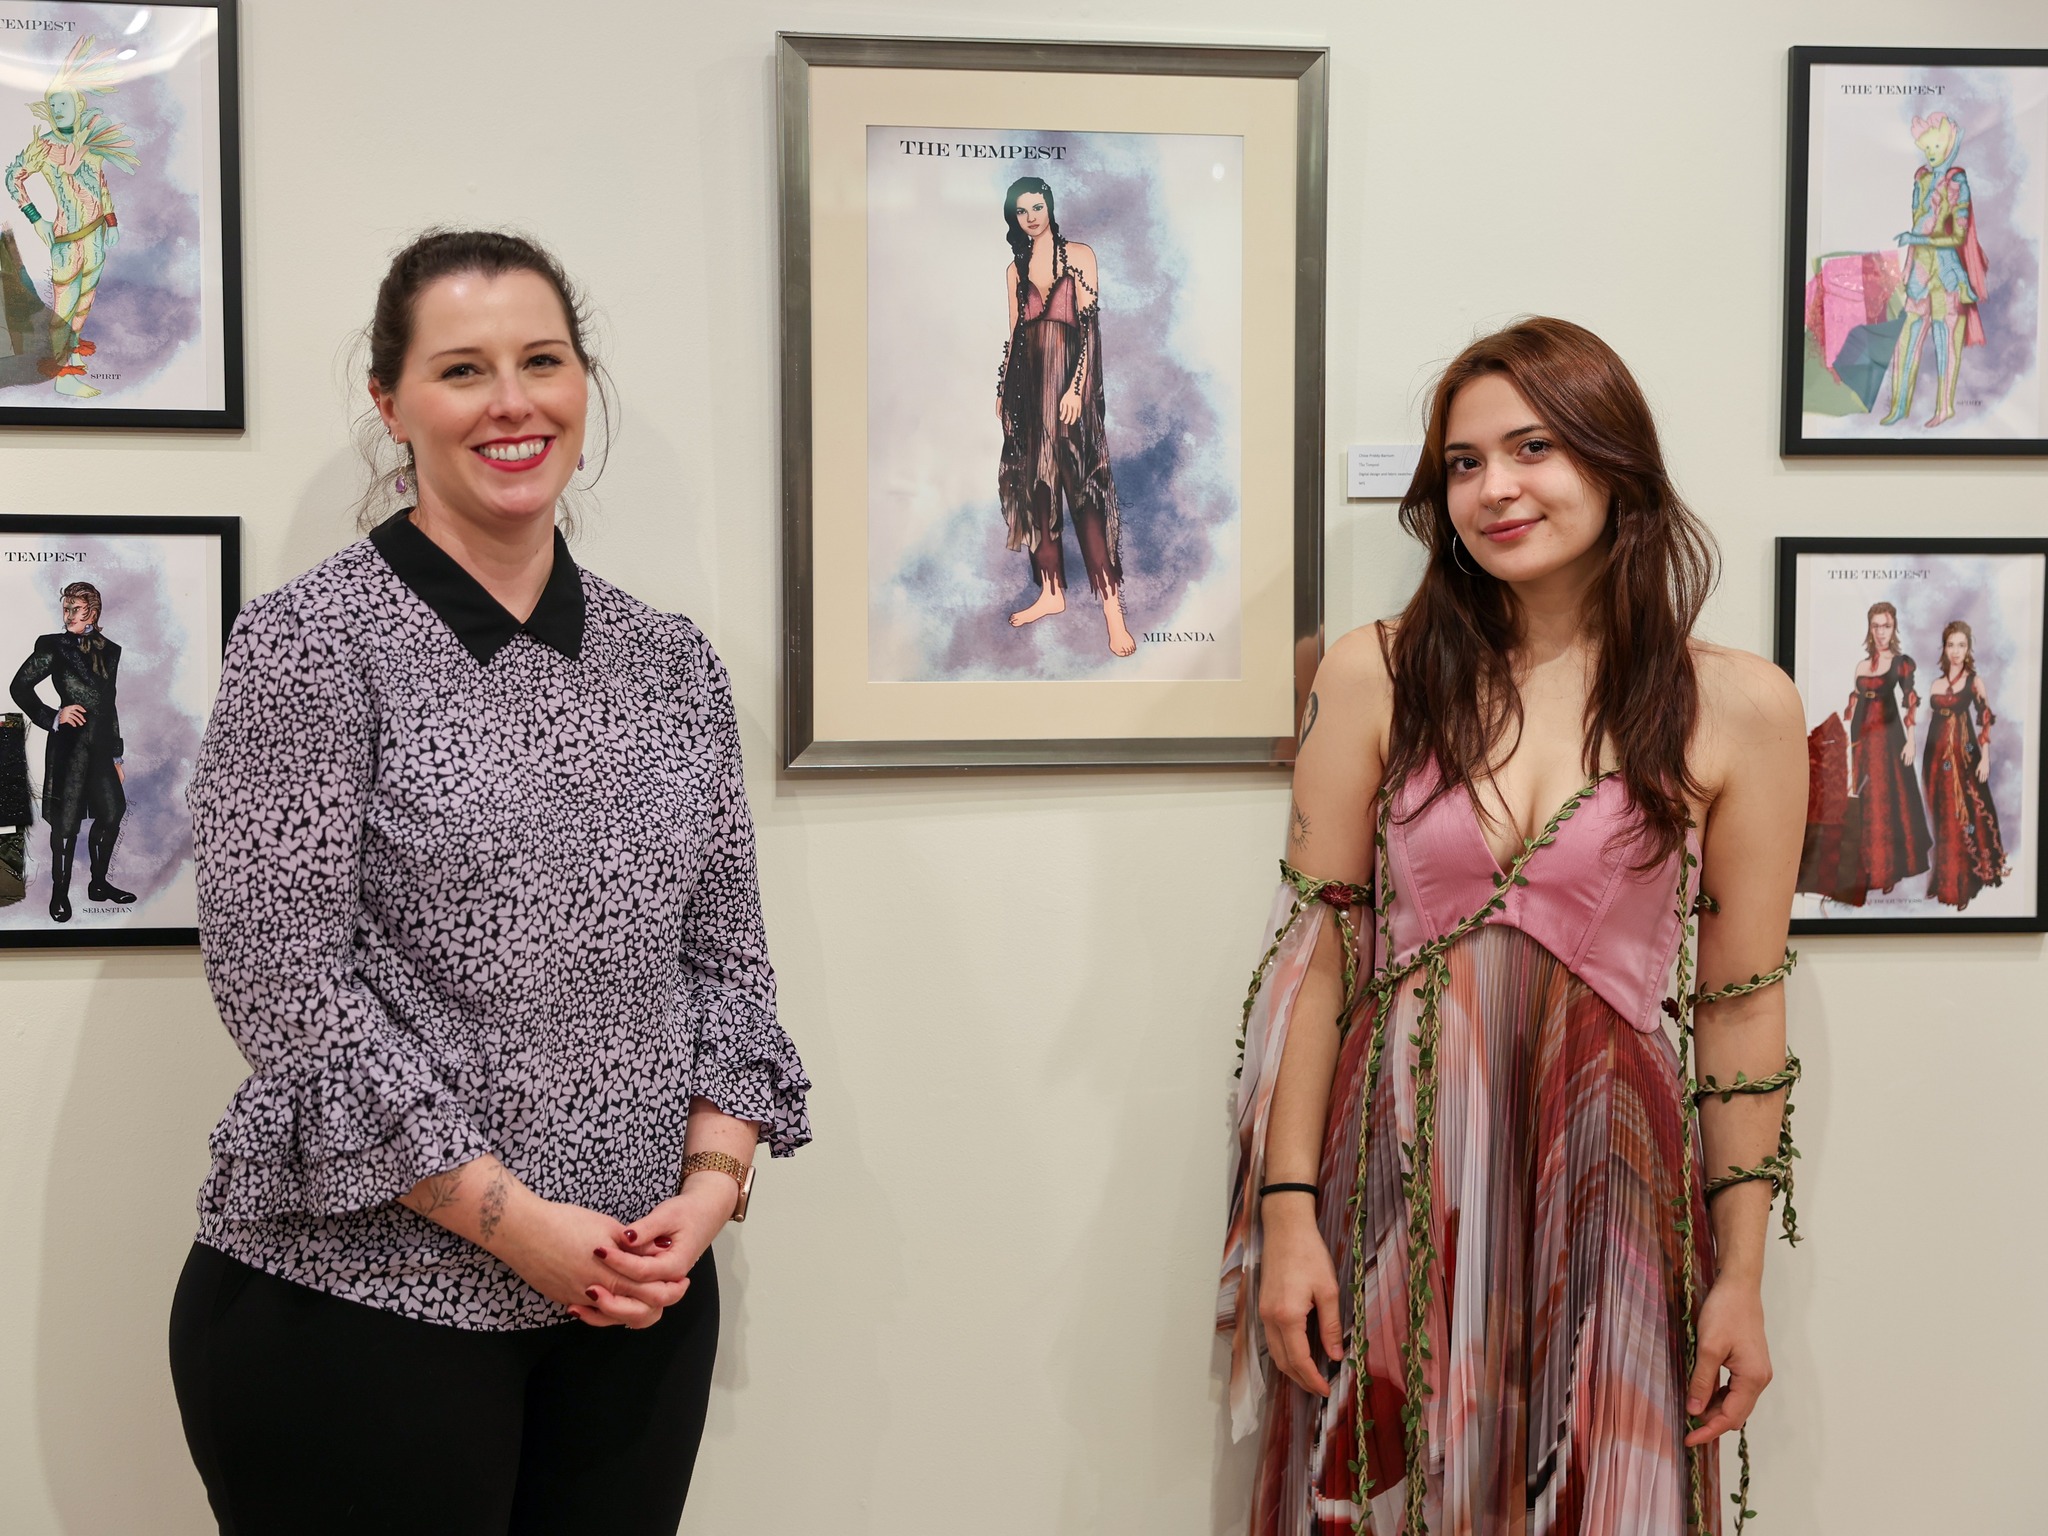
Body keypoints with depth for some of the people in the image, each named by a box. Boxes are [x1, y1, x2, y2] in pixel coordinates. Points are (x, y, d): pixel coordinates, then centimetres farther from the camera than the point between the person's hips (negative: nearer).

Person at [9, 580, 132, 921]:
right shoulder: (54, 647, -3)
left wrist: (117, 756, 18)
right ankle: (60, 893, 10)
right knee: (67, 821, -1)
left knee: (112, 815, 6)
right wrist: (52, 717, -11)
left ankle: (99, 883, 21)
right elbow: (20, 686, -2)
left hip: (101, 743, 5)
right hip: (70, 743, -5)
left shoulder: (109, 650, 11)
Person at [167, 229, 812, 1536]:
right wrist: (511, 1218, -15)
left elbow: (726, 955, 10)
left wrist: (714, 1179, -6)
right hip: (357, 1303, -4)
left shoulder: (673, 664, 8)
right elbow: (283, 978, -13)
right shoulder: (311, 643, -7)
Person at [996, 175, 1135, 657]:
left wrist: (1076, 387, -14)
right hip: (1028, 385, 5)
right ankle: (1052, 591, 15)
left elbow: (1091, 325, -7)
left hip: (1068, 383, -5)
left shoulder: (1079, 256, -1)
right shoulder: (1015, 268, 13)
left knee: (1082, 489, -11)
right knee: (1036, 488, 6)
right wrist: (1002, 390, 15)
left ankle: (1112, 605, -13)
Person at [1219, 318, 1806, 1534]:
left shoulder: (1738, 707, -2)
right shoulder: (1375, 676, 0)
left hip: (1606, 1178, 0)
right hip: (1391, 1178, 1)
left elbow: (1742, 1007, 1)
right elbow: (1317, 958, 0)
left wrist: (1742, 1274, 2)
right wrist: (1288, 1214, -4)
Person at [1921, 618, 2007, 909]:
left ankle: (1962, 883, 0)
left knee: (1963, 815, -3)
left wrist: (1985, 758, -10)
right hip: (1937, 754, 4)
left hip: (1963, 754, -4)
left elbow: (1986, 721, -3)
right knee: (1941, 817, 8)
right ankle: (1943, 880, 17)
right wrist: (1926, 758, 11)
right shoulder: (1937, 683, 10)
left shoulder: (1974, 680, -1)